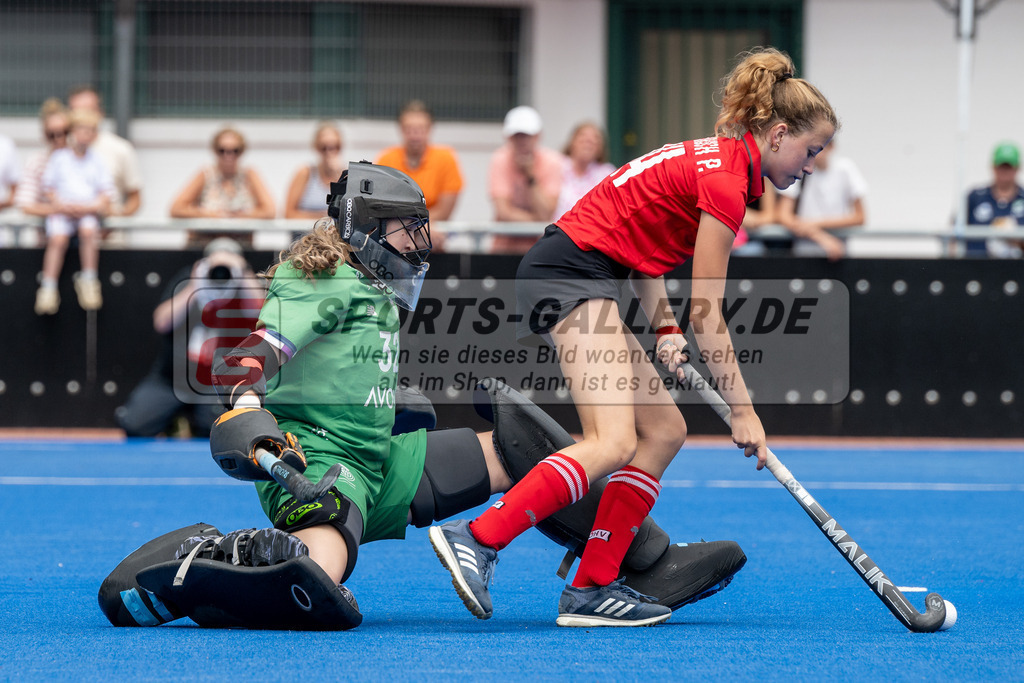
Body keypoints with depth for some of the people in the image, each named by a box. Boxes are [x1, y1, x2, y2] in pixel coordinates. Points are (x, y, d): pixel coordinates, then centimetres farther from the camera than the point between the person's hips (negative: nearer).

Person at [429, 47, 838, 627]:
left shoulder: (712, 160, 17)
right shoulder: (726, 181, -13)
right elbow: (707, 316, -12)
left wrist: (664, 329, 7)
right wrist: (742, 409, -6)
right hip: (573, 274, -11)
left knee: (665, 430, 8)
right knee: (614, 441, -22)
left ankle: (592, 589, 1)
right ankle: (477, 539, -28)